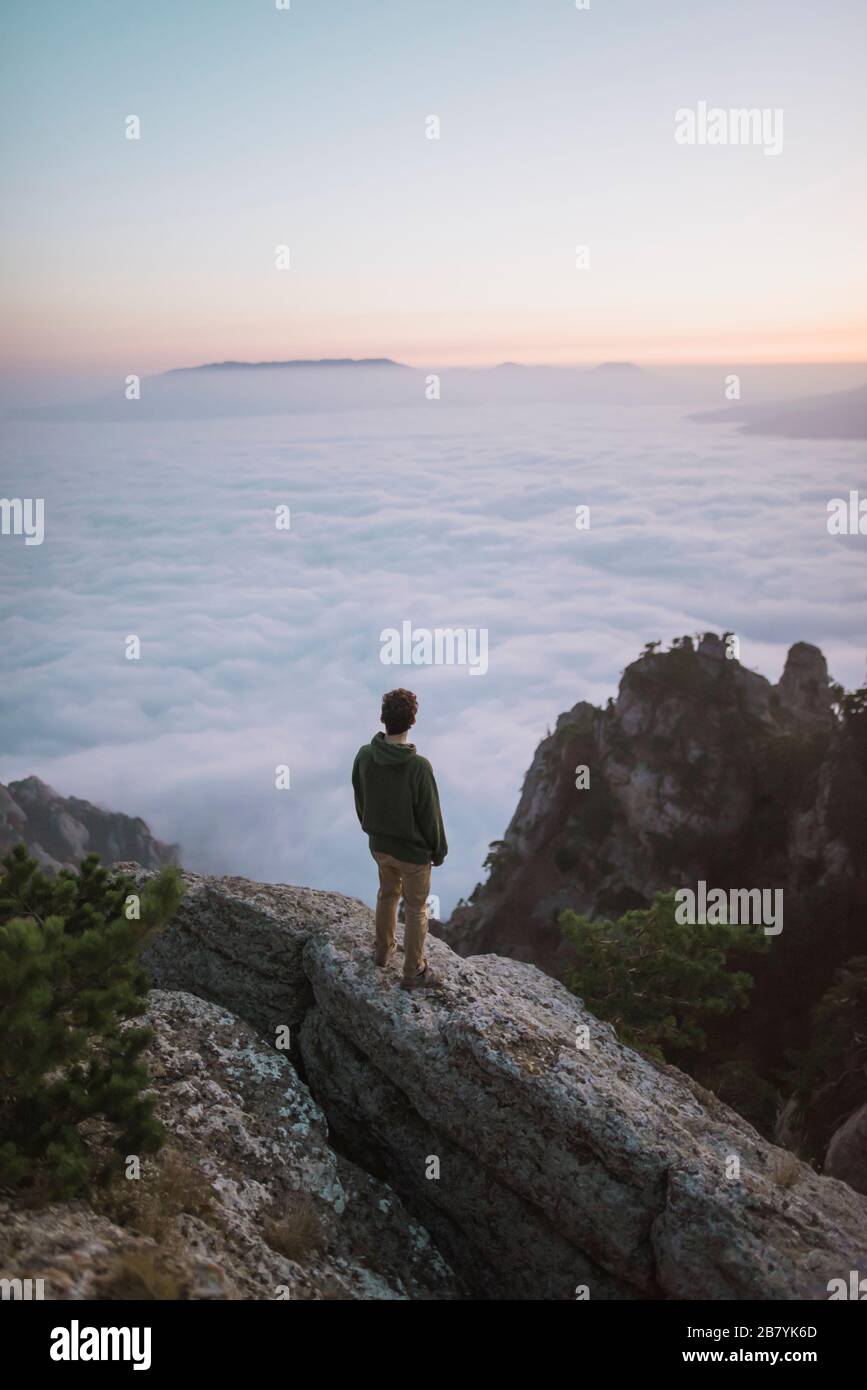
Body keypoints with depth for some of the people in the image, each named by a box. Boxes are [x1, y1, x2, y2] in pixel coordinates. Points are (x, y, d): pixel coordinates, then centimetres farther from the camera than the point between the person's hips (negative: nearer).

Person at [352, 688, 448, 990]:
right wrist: (439, 851, -2)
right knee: (415, 909, 14)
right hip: (413, 851, -5)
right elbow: (430, 815, -19)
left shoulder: (364, 756, -14)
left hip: (379, 844, 5)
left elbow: (360, 801, 1)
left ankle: (383, 950, 46)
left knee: (387, 894, 29)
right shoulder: (419, 767, -30)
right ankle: (413, 973, 27)